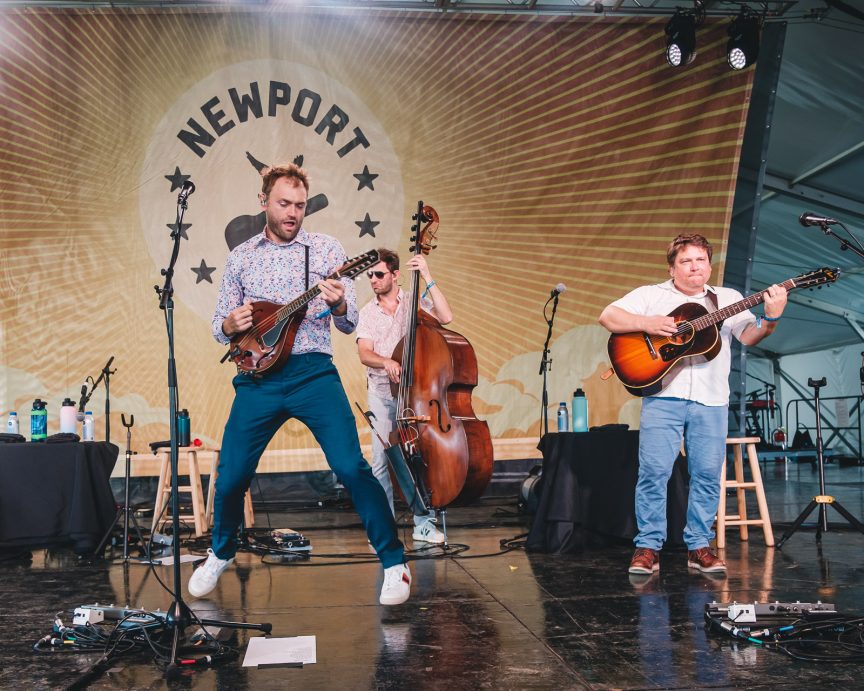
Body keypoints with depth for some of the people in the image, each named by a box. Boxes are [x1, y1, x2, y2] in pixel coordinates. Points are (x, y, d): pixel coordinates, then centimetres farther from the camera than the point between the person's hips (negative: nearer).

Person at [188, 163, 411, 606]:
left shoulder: (326, 248, 6)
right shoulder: (241, 257, 13)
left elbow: (348, 324, 3)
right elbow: (220, 327, 16)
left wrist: (339, 306, -21)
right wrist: (230, 324, -8)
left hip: (313, 373, -2)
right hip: (257, 377, 2)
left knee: (350, 465, -15)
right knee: (231, 476, 2)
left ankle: (393, 561, -2)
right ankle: (220, 554, 31)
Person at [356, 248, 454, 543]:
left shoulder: (416, 303, 2)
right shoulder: (368, 312, 8)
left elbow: (446, 317, -15)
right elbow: (364, 353, -3)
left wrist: (428, 278, -17)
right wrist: (386, 362, -25)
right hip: (382, 392, 1)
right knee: (381, 459, -2)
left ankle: (424, 524, 8)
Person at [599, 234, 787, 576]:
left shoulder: (728, 299, 17)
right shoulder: (650, 295, 11)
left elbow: (749, 336, 4)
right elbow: (608, 316, 2)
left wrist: (771, 318, -16)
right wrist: (646, 323, -12)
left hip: (711, 400, 2)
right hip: (663, 395, -2)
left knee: (708, 474, 1)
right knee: (653, 470, -6)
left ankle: (698, 547, 14)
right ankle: (648, 546, 4)